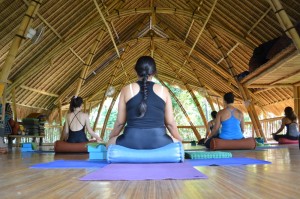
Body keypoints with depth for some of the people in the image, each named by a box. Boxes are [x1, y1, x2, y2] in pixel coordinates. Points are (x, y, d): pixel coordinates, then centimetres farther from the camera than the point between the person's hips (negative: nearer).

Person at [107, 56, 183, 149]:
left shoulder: (127, 89, 6)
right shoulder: (163, 90, 7)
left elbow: (120, 122, 9)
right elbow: (170, 122, 10)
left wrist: (111, 137, 29)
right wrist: (179, 139, 28)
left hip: (132, 141, 0)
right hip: (158, 141, 1)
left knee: (110, 144, 32)